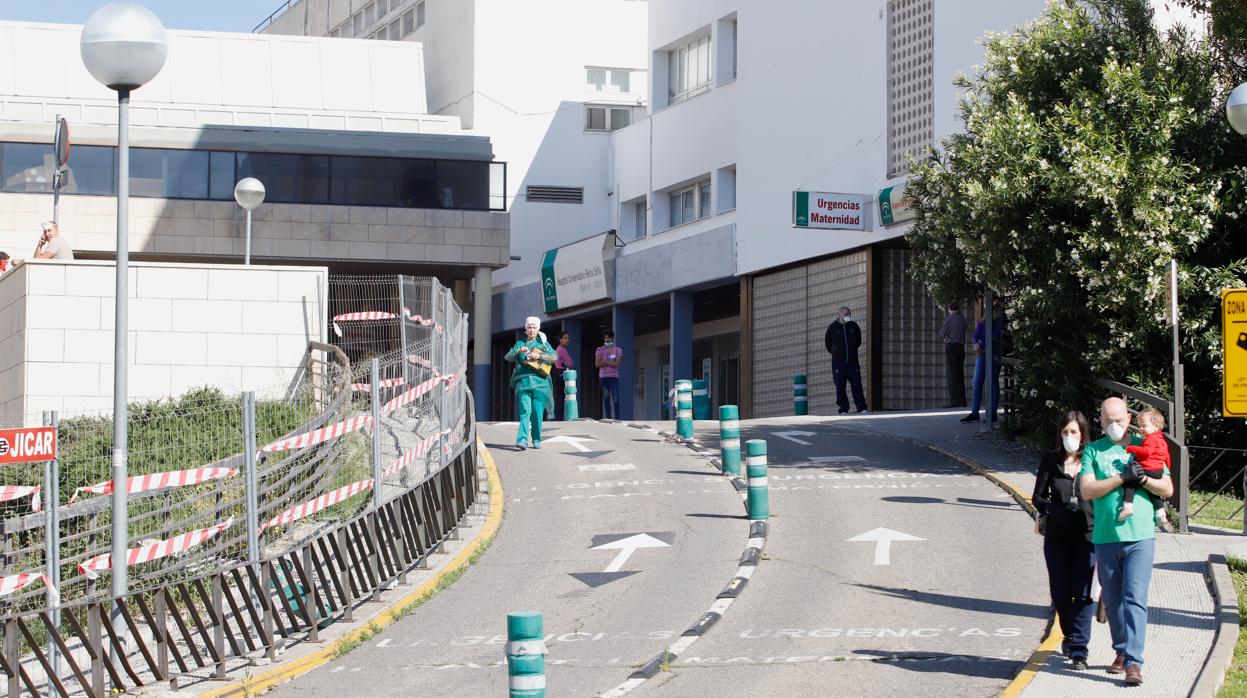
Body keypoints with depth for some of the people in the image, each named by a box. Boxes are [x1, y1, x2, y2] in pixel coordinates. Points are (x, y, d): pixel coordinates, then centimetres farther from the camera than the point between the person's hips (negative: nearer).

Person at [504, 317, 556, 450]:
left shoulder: (543, 343, 13)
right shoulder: (520, 343, 18)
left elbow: (554, 358, 2)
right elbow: (508, 357, 8)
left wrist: (539, 356, -13)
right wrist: (518, 351, -11)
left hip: (539, 380, 0)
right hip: (523, 381, 0)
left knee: (537, 412, -3)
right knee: (525, 411, -12)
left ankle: (536, 440, 9)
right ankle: (522, 439, -23)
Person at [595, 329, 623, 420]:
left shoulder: (618, 350, 7)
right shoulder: (600, 350, 9)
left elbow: (617, 363, -6)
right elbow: (597, 364, -3)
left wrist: (604, 362, -6)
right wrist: (610, 363, -6)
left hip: (614, 376, -1)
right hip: (603, 377, 1)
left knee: (615, 398, -11)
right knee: (606, 398, 2)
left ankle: (616, 418, -14)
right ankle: (608, 418, 2)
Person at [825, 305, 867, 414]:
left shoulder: (853, 326, 5)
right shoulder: (833, 327, 0)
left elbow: (858, 341, 21)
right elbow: (827, 341, 16)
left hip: (852, 361, 1)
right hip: (838, 362, -1)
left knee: (857, 385, -3)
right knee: (840, 387, -3)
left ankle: (861, 408, -3)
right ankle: (843, 409, 2)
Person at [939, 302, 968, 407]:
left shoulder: (949, 319, -10)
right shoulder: (963, 319, 13)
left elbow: (941, 334, -3)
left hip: (951, 347, -7)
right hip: (961, 347, 7)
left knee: (951, 376, -7)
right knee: (959, 375, 10)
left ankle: (954, 401, -12)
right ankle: (962, 401, 10)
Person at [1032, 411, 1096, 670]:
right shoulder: (1050, 461, 4)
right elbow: (1038, 497, 4)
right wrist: (1058, 512, -13)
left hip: (1087, 535, -2)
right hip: (1057, 537, 2)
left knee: (1082, 593, -7)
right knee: (1060, 593, 8)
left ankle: (1079, 650, -4)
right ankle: (1070, 636, 33)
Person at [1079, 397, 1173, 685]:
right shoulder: (1093, 451, 7)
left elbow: (1168, 489, 8)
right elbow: (1087, 490, -6)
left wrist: (1143, 478, -10)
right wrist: (1122, 478, -14)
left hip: (1140, 536, -2)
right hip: (1105, 538, 2)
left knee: (1135, 599, -11)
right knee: (1112, 600, 9)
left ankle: (1134, 661, -16)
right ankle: (1122, 652, 25)